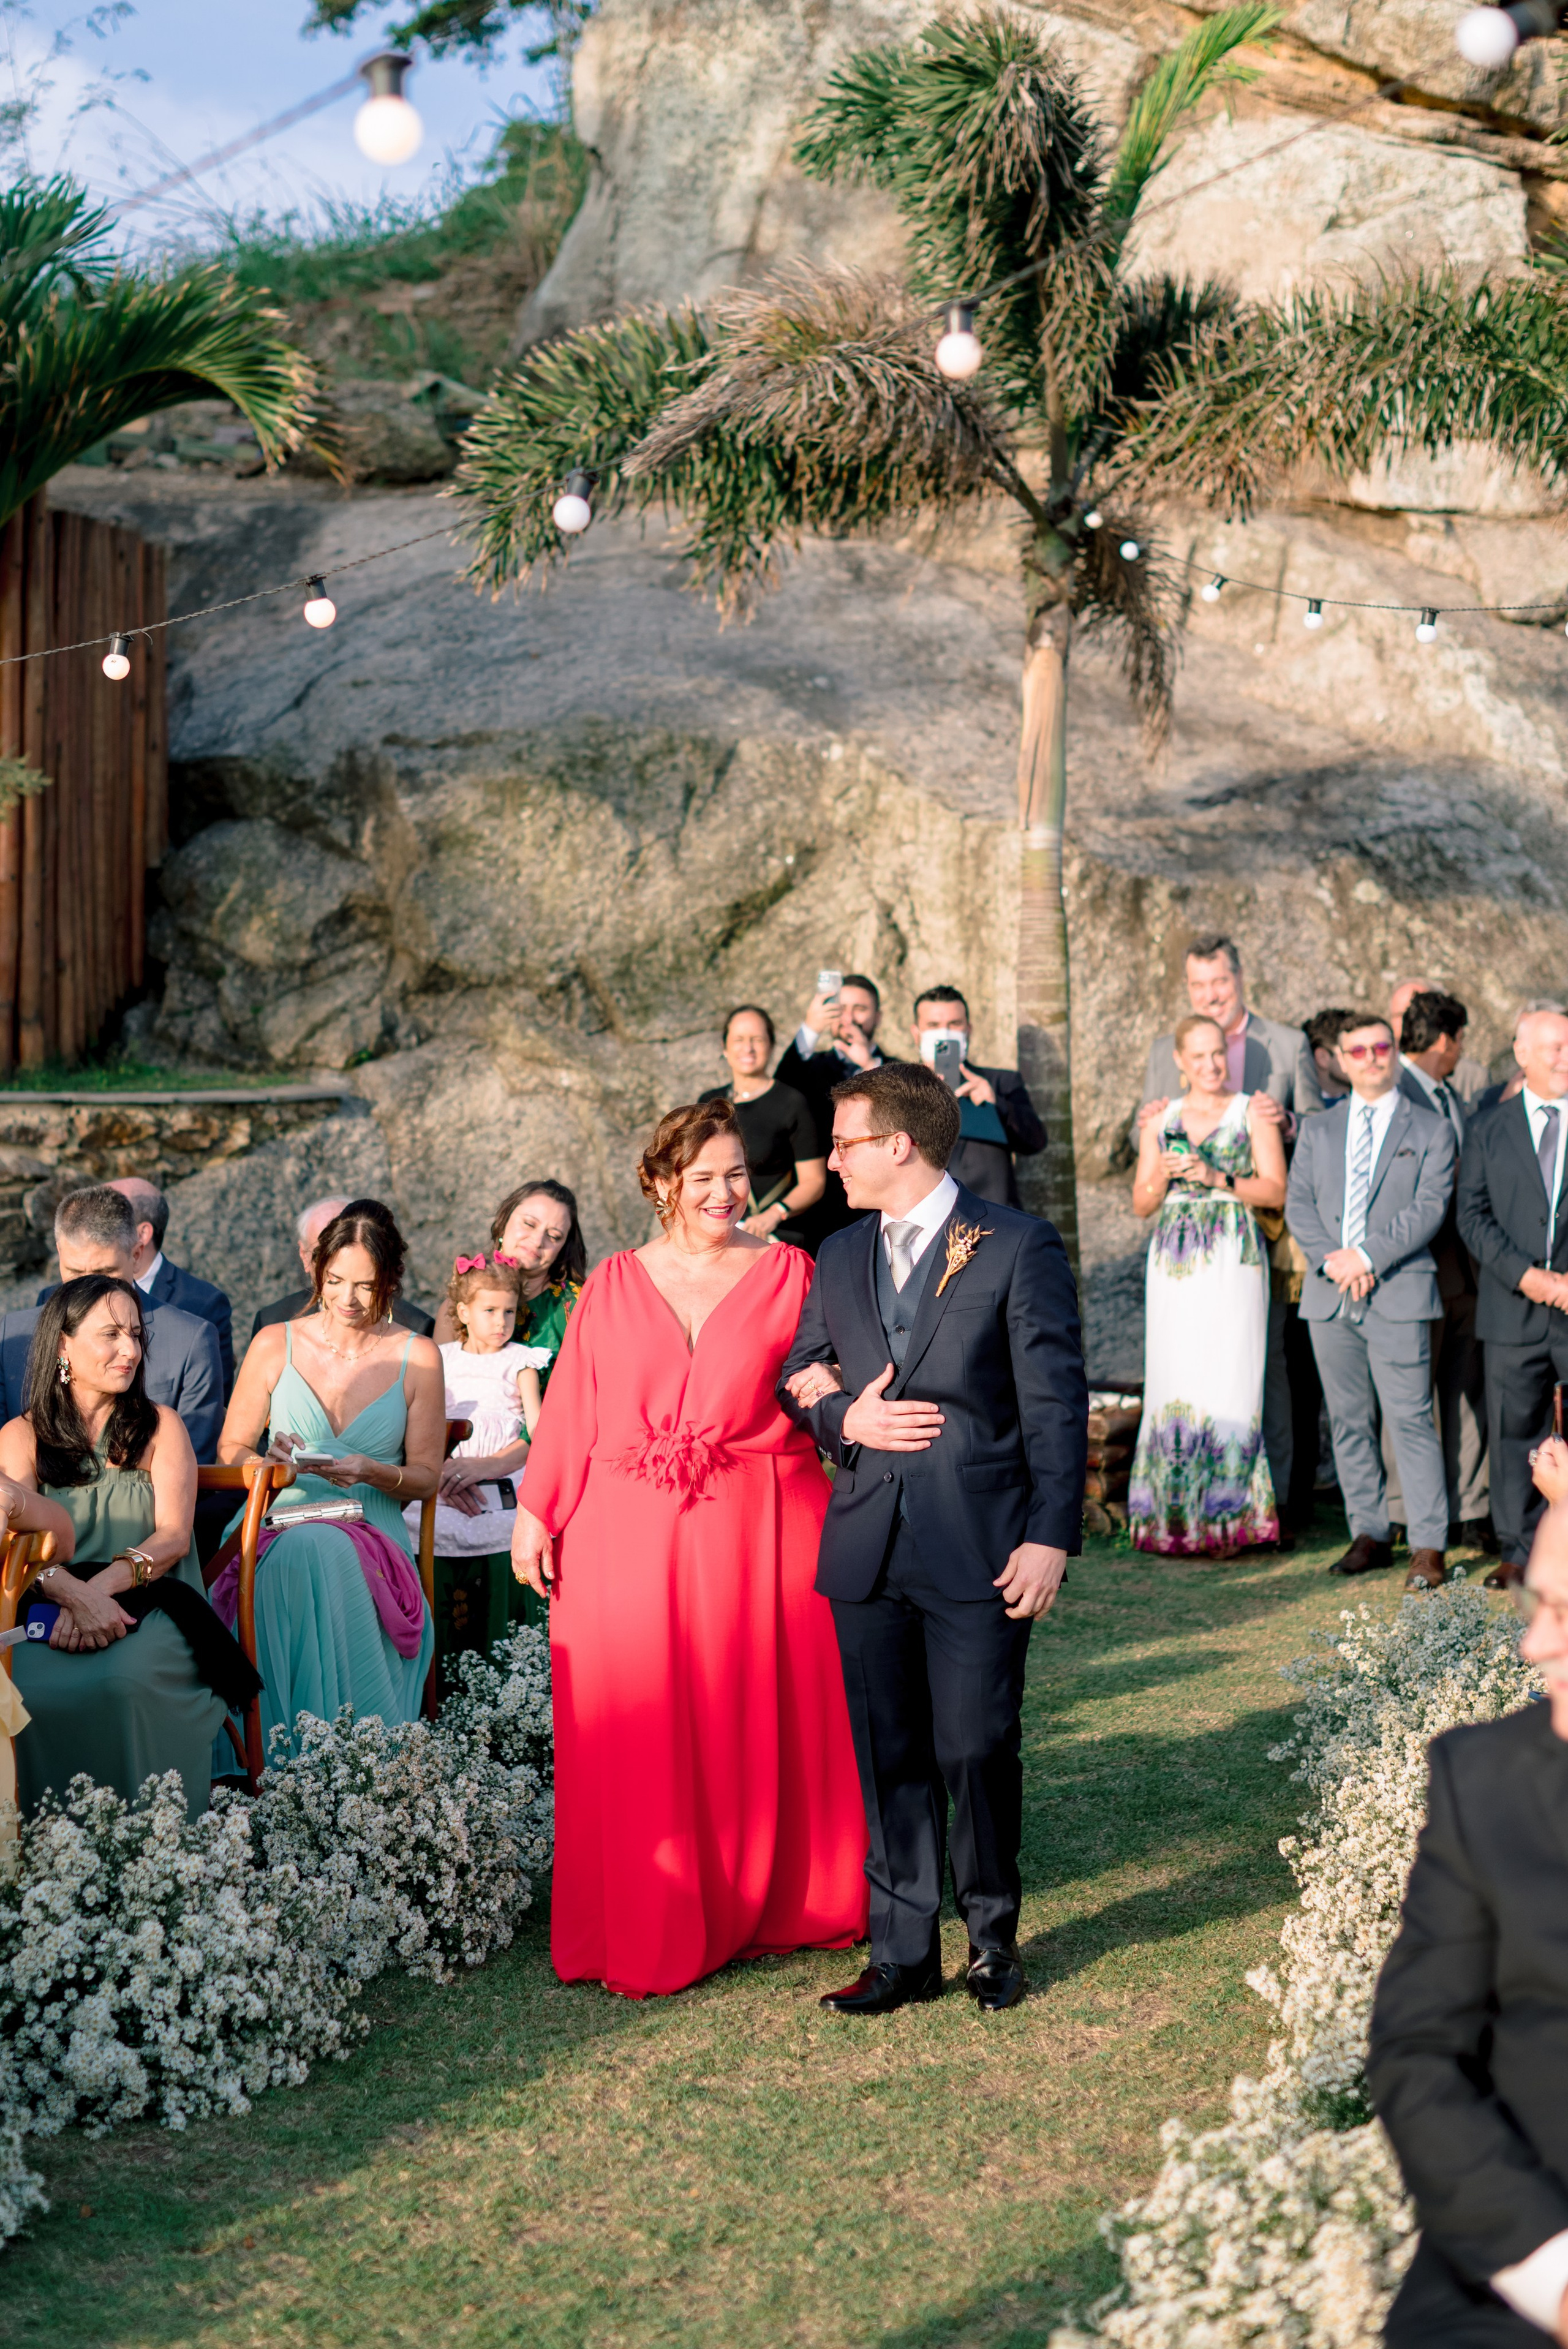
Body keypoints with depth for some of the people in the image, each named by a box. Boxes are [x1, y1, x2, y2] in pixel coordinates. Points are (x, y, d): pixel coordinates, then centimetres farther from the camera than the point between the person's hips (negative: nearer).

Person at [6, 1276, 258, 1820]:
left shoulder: (160, 1427, 16)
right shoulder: (22, 1437, 14)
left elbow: (173, 1536, 2)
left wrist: (101, 1588, -18)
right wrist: (76, 1596, -24)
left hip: (150, 1606, 0)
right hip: (50, 1612, 0)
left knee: (124, 1683, -36)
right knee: (25, 1693, -35)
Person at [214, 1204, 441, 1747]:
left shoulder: (417, 1358, 8)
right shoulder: (275, 1344, 9)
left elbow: (426, 1476, 9)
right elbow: (230, 1451, 12)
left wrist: (371, 1472, -12)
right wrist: (270, 1462, -11)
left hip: (371, 1530, 0)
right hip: (279, 1520, 1)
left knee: (326, 1556, -38)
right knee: (300, 1557, -38)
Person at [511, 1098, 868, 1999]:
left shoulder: (788, 1273, 7)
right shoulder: (614, 1283, 9)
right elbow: (571, 1407, 7)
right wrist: (536, 1512, 3)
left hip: (759, 1532, -1)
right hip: (628, 1535, 1)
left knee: (764, 1722, 4)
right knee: (640, 1735, 2)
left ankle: (773, 1903, 21)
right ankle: (650, 1932, 13)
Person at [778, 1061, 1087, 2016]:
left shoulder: (1018, 1245, -3)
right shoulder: (840, 1258, 14)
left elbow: (1056, 1400, -6)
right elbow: (800, 1386, 20)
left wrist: (1052, 1537, -13)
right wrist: (847, 1419, -3)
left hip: (980, 1550, -5)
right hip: (868, 1547, 5)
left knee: (978, 1753, 1)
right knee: (889, 1758, 8)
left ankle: (994, 1936, 21)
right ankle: (905, 1951, 18)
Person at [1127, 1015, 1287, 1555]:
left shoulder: (1252, 1115, 6)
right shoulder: (1160, 1122, 14)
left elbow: (1276, 1191, -2)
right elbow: (1142, 1205, 13)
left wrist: (1218, 1178, -14)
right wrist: (1164, 1174, -7)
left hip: (1233, 1262, -3)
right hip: (1174, 1266, 3)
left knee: (1228, 1381, -9)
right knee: (1174, 1384, -3)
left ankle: (1227, 1520, -3)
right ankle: (1175, 1519, 3)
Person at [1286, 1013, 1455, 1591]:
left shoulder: (1431, 1130, 6)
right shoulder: (1317, 1131, 16)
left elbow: (1429, 1208, -4)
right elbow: (1298, 1202, 7)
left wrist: (1367, 1255, -14)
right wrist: (1329, 1259, -10)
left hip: (1399, 1294, -4)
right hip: (1329, 1297, 4)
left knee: (1411, 1420, -8)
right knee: (1349, 1421, 8)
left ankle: (1429, 1547, -6)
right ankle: (1369, 1535, 16)